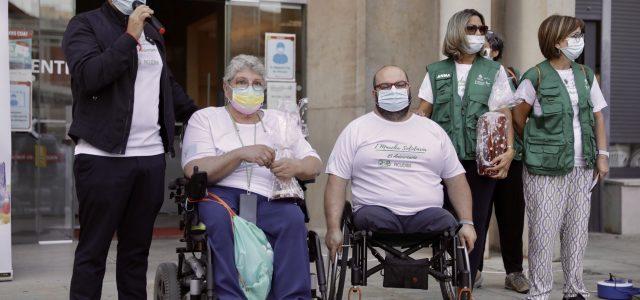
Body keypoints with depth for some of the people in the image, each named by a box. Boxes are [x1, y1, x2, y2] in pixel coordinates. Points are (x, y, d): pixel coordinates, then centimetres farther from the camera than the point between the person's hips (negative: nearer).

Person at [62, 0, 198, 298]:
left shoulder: (152, 33, 20)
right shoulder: (85, 25, 0)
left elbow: (169, 86, 29)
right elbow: (87, 75, -17)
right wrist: (129, 37, -14)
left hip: (151, 156, 6)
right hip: (103, 156, -6)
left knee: (137, 249, 9)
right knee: (93, 250, -2)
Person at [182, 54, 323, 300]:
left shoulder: (279, 120, 25)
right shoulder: (205, 118, 15)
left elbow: (314, 165, 17)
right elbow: (194, 171, -2)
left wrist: (295, 167, -7)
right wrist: (241, 154, -13)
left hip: (269, 199, 2)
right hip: (222, 193, -2)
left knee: (293, 218, -31)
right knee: (220, 217, -36)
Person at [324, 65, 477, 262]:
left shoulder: (433, 130, 21)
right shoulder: (356, 130, 13)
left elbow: (455, 178, 19)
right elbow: (337, 180, 6)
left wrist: (467, 223, 5)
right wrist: (333, 228, -7)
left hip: (426, 213, 1)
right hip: (377, 210, -1)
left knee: (448, 224, -30)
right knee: (372, 217, -35)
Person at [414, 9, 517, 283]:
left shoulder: (494, 72, 9)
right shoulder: (436, 72, 11)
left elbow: (504, 115, 3)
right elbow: (423, 114, 10)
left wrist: (509, 150, -11)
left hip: (481, 160, -1)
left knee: (475, 223, -1)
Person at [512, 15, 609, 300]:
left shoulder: (585, 75, 9)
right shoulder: (536, 77, -7)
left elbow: (598, 116, 14)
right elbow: (518, 118, 2)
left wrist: (602, 155, 8)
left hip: (582, 168, 5)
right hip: (545, 169, -5)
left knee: (577, 229, 9)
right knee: (543, 230, -3)